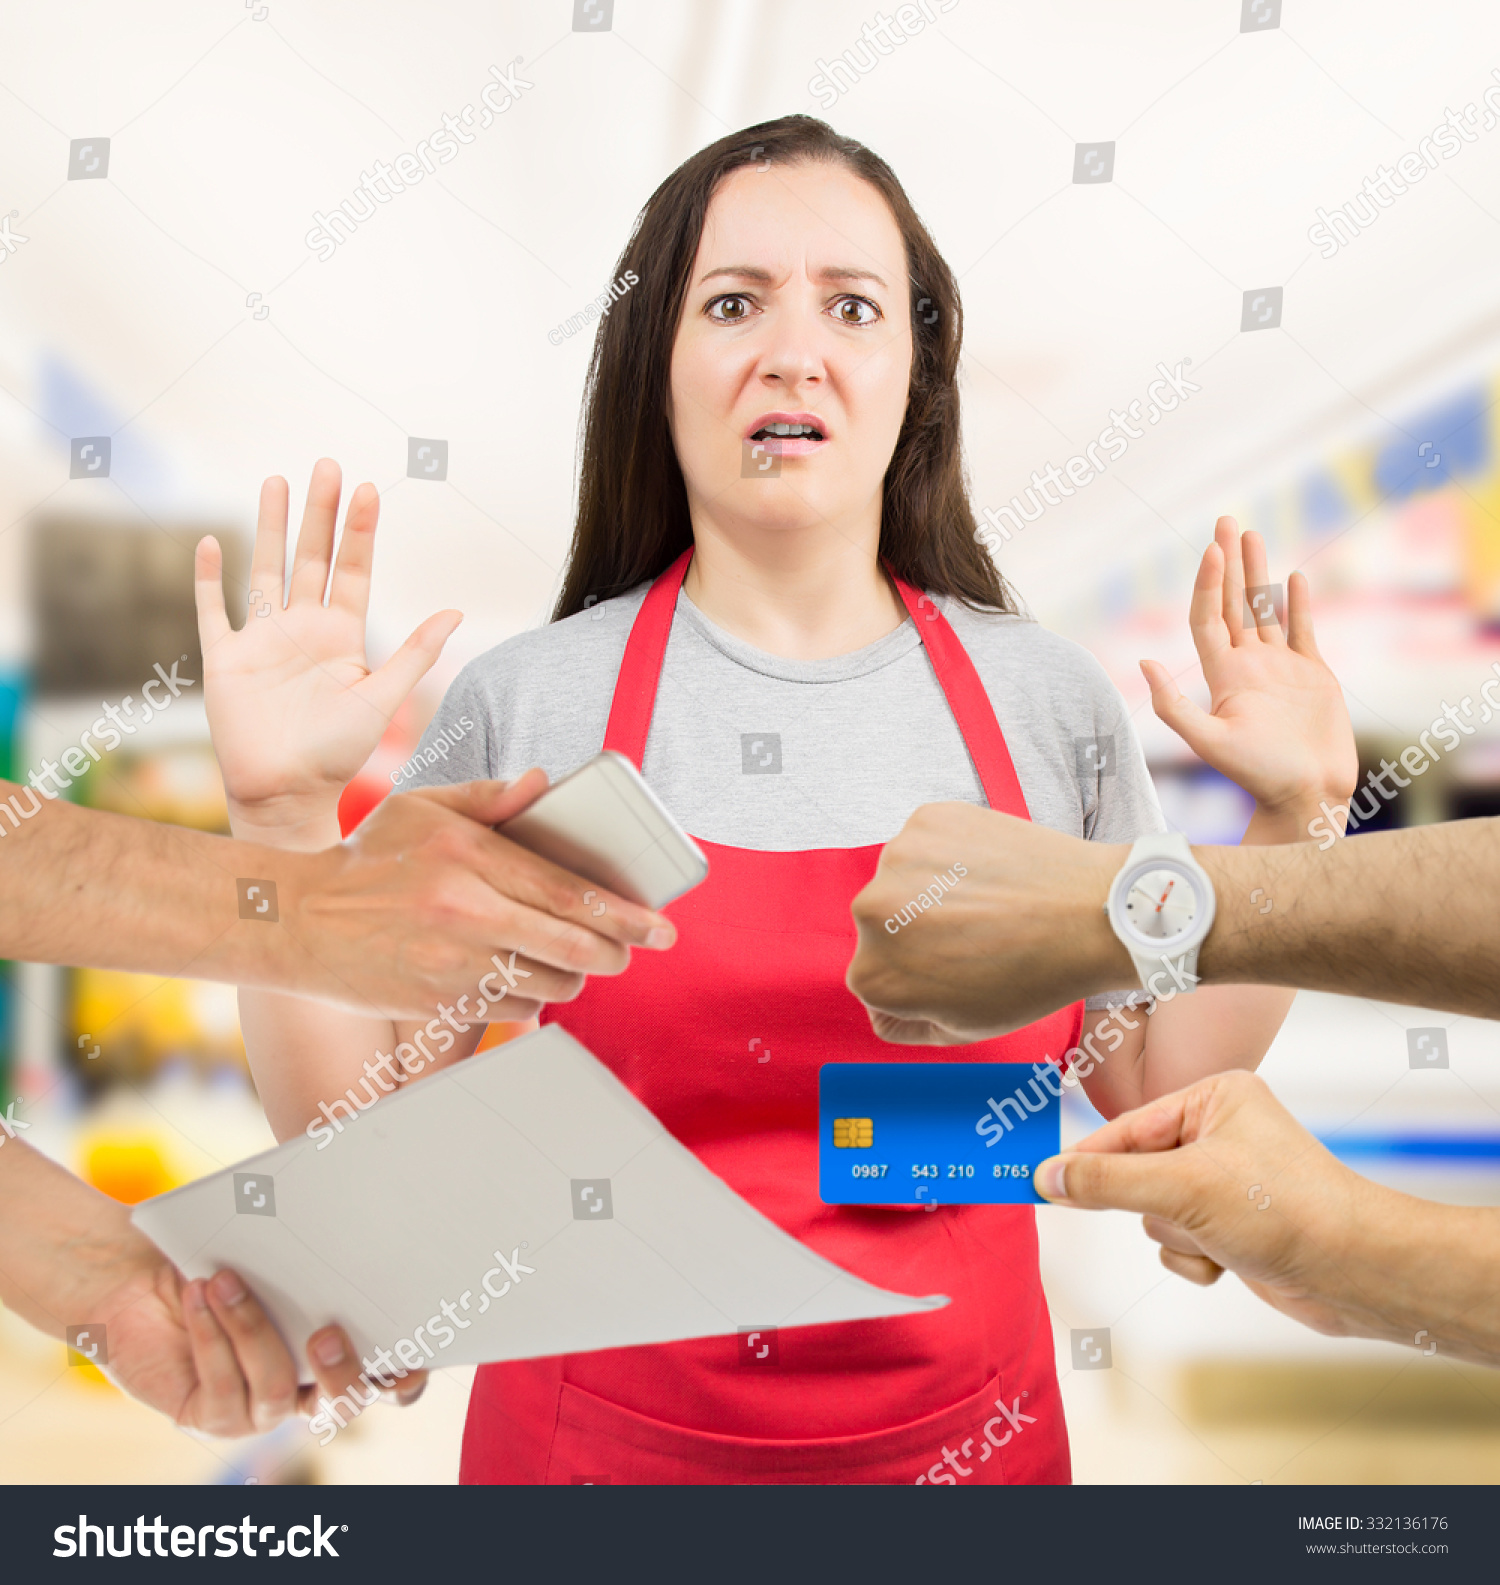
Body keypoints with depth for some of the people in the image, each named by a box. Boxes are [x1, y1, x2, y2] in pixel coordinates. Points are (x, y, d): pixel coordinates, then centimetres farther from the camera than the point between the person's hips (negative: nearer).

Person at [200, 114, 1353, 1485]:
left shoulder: (1050, 699, -5)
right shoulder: (521, 707, -10)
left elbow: (1165, 1087, 2)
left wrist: (1283, 827, -8)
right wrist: (283, 816, -20)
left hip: (965, 1435, 2)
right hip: (605, 1440, -1)